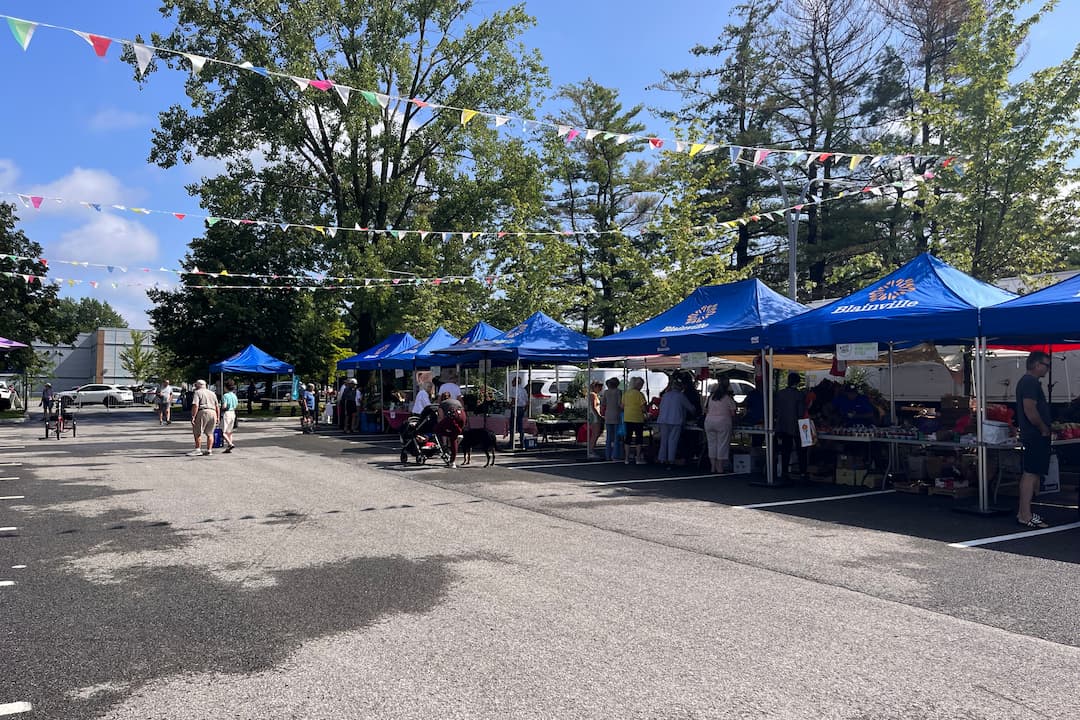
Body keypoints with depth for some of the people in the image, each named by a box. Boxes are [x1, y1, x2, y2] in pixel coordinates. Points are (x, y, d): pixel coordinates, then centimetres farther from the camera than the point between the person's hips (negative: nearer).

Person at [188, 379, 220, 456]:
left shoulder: (197, 393, 2)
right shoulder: (212, 393, 21)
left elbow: (195, 406, -10)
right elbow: (217, 406, 18)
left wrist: (193, 417, -12)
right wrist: (217, 417, 21)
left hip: (203, 412, -6)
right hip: (213, 413, 6)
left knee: (198, 432, 0)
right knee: (210, 433, 9)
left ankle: (197, 449, -4)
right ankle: (209, 450, 7)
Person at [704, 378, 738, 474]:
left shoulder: (710, 397, 8)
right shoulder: (728, 398, -4)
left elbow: (706, 410, 11)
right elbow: (732, 413, -3)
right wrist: (733, 421, 13)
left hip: (709, 421, 4)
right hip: (723, 422, -4)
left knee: (712, 444, 10)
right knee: (722, 444, 2)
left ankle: (713, 466, 13)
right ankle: (720, 468, 4)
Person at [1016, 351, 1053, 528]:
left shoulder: (1026, 381, 19)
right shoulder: (1031, 382, -15)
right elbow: (1030, 411, -23)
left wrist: (1045, 428, 16)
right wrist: (1045, 429, -12)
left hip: (1033, 436, 11)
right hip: (1036, 437, -11)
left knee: (1029, 474, 13)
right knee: (1031, 474, -10)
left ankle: (1023, 512, 17)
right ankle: (1025, 516, -10)